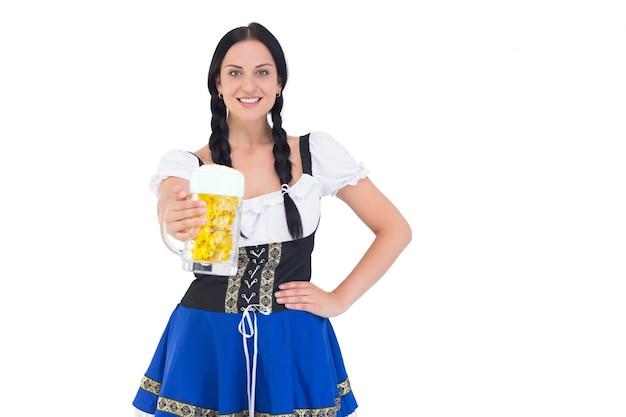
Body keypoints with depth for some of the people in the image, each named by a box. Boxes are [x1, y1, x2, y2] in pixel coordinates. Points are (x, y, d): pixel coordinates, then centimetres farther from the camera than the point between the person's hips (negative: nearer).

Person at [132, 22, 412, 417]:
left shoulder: (316, 151, -2)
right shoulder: (185, 163, -2)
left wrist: (340, 299, -5)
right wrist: (177, 222, -48)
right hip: (205, 346, 1)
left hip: (294, 350, 0)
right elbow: (171, 213, -26)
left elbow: (396, 230, 2)